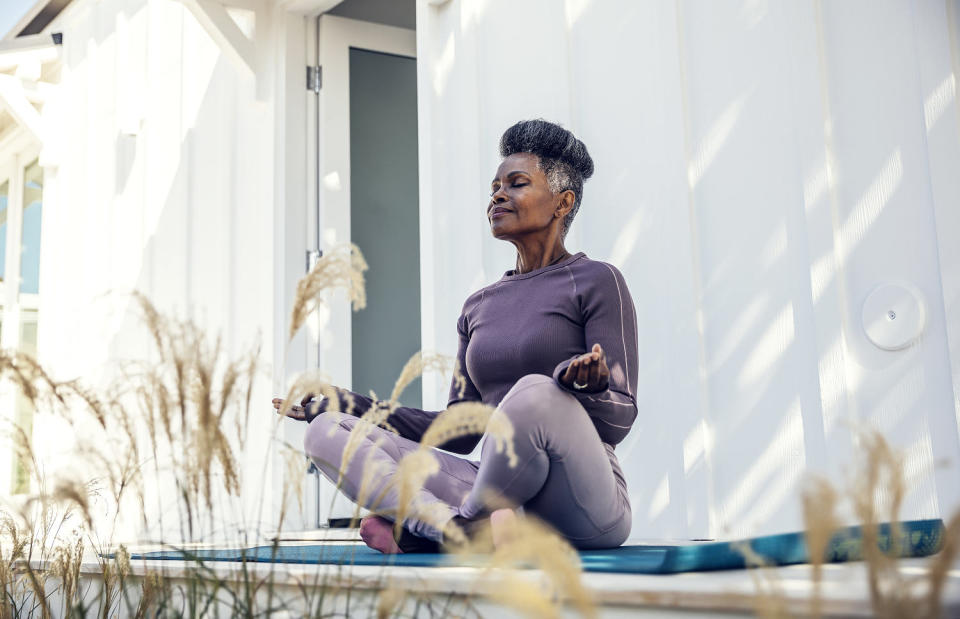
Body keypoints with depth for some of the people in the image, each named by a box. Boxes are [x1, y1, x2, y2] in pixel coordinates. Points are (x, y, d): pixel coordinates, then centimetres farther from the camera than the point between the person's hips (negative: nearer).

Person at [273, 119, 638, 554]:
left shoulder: (596, 282, 1)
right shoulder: (479, 306, 20)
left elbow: (620, 419, -5)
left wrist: (585, 387, -29)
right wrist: (348, 403, 13)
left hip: (586, 512, -5)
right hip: (500, 498, 6)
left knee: (535, 391, -38)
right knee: (326, 431, -7)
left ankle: (421, 527, -17)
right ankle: (457, 527, -32)